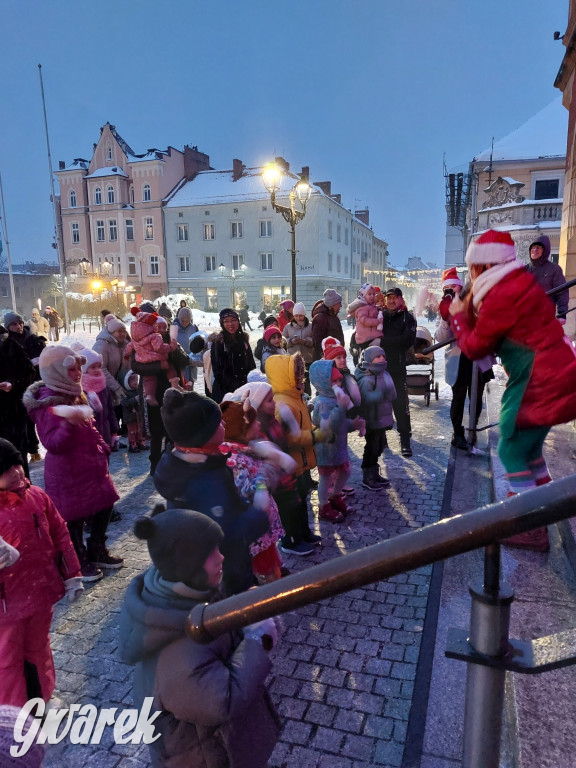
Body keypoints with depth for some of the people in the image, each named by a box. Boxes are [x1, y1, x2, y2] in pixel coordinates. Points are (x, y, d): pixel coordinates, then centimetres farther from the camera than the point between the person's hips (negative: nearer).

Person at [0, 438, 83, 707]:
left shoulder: (36, 496, -5)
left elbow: (59, 534, 3)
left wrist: (72, 576, 4)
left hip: (41, 590, 4)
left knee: (38, 648, 25)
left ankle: (40, 699, 47)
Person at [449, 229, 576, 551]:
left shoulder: (501, 295, -19)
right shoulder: (518, 283, 12)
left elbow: (475, 348, -9)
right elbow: (490, 336, 15)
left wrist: (459, 316, 5)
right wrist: (470, 311, 6)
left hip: (544, 382, -10)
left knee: (512, 451, -1)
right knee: (528, 445, 22)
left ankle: (533, 530, 8)